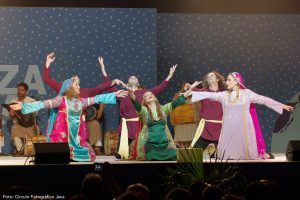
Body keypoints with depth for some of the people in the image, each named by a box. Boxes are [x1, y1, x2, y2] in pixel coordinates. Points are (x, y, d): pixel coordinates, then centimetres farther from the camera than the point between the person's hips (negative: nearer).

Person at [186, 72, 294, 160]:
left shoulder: (246, 93, 1)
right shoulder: (224, 95, 7)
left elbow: (263, 100, 3)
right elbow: (208, 95, 5)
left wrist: (282, 105, 3)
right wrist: (189, 92, 1)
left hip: (243, 128, -2)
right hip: (229, 129, 2)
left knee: (245, 151, 2)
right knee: (228, 154, 3)